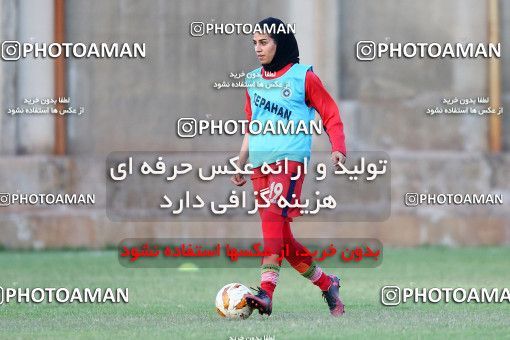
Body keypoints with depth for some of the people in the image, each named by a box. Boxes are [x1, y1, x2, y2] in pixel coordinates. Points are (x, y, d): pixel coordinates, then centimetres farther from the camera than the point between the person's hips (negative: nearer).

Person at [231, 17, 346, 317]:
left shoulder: (302, 76, 2)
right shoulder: (253, 80, 18)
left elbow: (330, 114, 3)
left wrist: (338, 149, -11)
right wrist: (241, 165, 26)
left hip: (291, 158, -7)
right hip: (260, 163, 7)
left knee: (273, 216, -27)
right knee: (281, 236, 5)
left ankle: (267, 292, -38)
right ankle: (327, 284, 24)